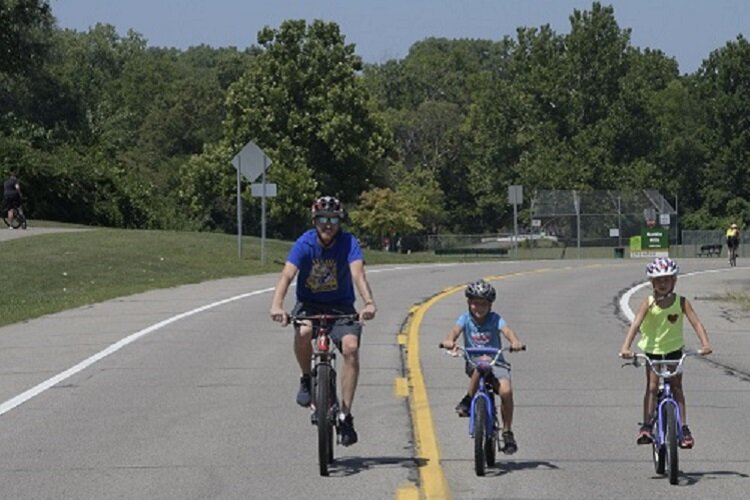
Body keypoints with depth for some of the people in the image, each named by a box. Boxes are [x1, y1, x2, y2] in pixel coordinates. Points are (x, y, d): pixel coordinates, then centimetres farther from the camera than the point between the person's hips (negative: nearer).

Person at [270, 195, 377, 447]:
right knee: (303, 332, -35)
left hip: (340, 306, 0)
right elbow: (287, 275, -28)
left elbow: (357, 273, -29)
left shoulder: (348, 243, -14)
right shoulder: (304, 244, -15)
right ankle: (306, 379, -4)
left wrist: (369, 303, -48)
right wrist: (277, 306, -46)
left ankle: (345, 416, -18)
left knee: (351, 347, -25)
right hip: (309, 304, 0)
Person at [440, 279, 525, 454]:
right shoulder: (465, 319, 0)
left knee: (506, 390, -25)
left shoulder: (495, 319, -2)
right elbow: (455, 330, -19)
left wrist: (515, 342, -43)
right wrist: (449, 340, -43)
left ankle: (507, 432, -8)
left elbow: (507, 330, -20)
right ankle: (468, 400, -20)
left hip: (496, 362, 0)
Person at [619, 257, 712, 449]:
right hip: (652, 349, -1)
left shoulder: (681, 302, -12)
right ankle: (646, 426, -7)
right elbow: (635, 324, -25)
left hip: (673, 349, 1)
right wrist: (626, 347, -39)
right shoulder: (649, 303, -15)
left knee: (676, 387, 2)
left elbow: (696, 323, -20)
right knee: (652, 386, -8)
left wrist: (705, 343, -36)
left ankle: (683, 427, 6)